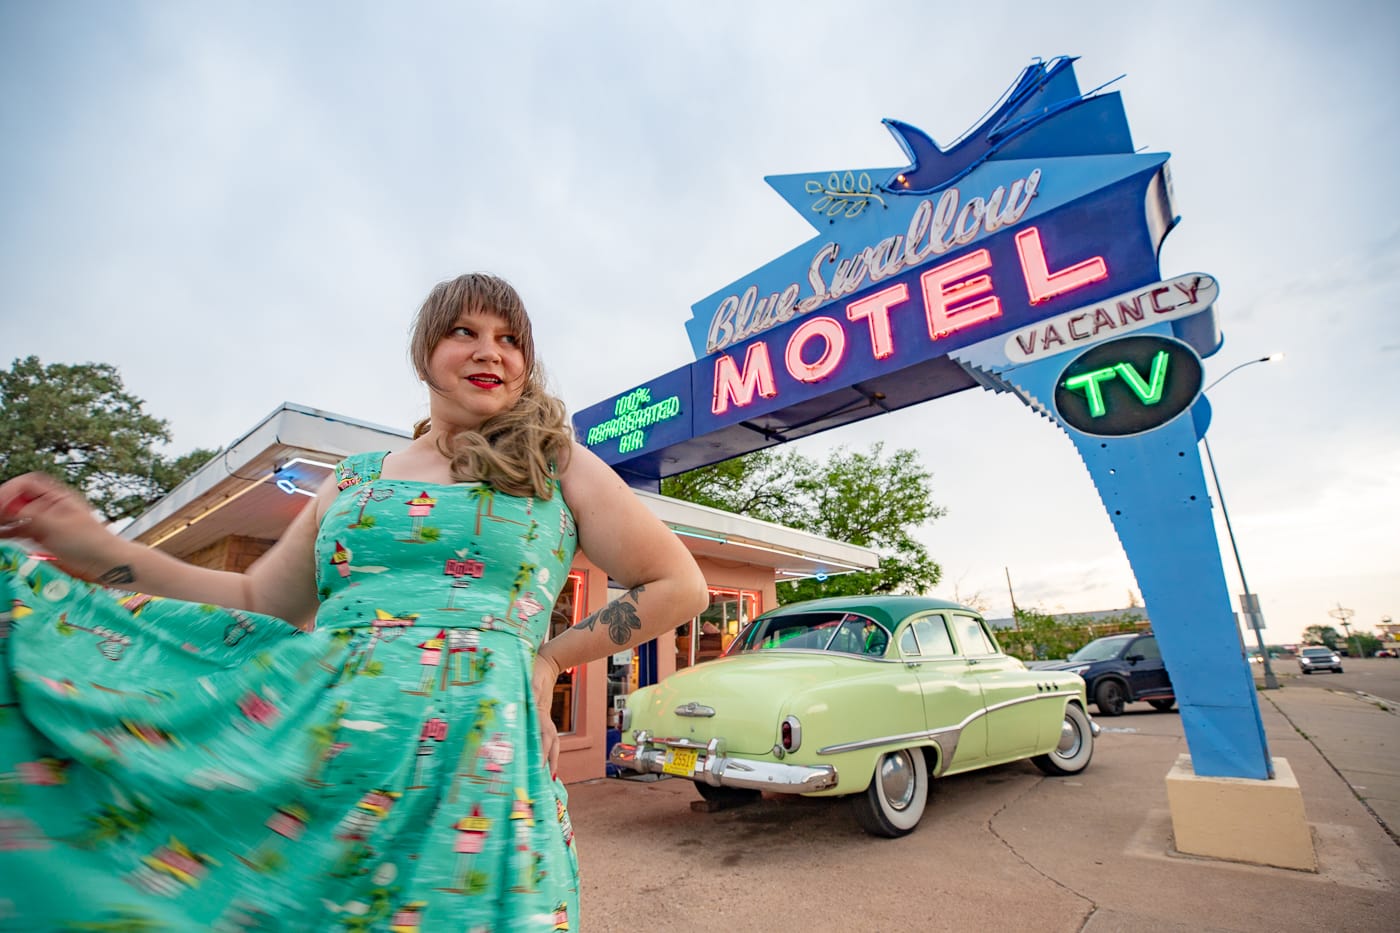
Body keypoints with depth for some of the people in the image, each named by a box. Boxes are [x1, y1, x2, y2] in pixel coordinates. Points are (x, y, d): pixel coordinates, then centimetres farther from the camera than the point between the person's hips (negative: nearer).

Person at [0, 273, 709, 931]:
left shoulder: (558, 466, 3)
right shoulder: (355, 480, 14)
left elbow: (679, 587, 3)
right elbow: (257, 605, 18)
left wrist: (552, 656, 0)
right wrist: (94, 551, 7)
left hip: (469, 759, -3)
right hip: (304, 740, 4)